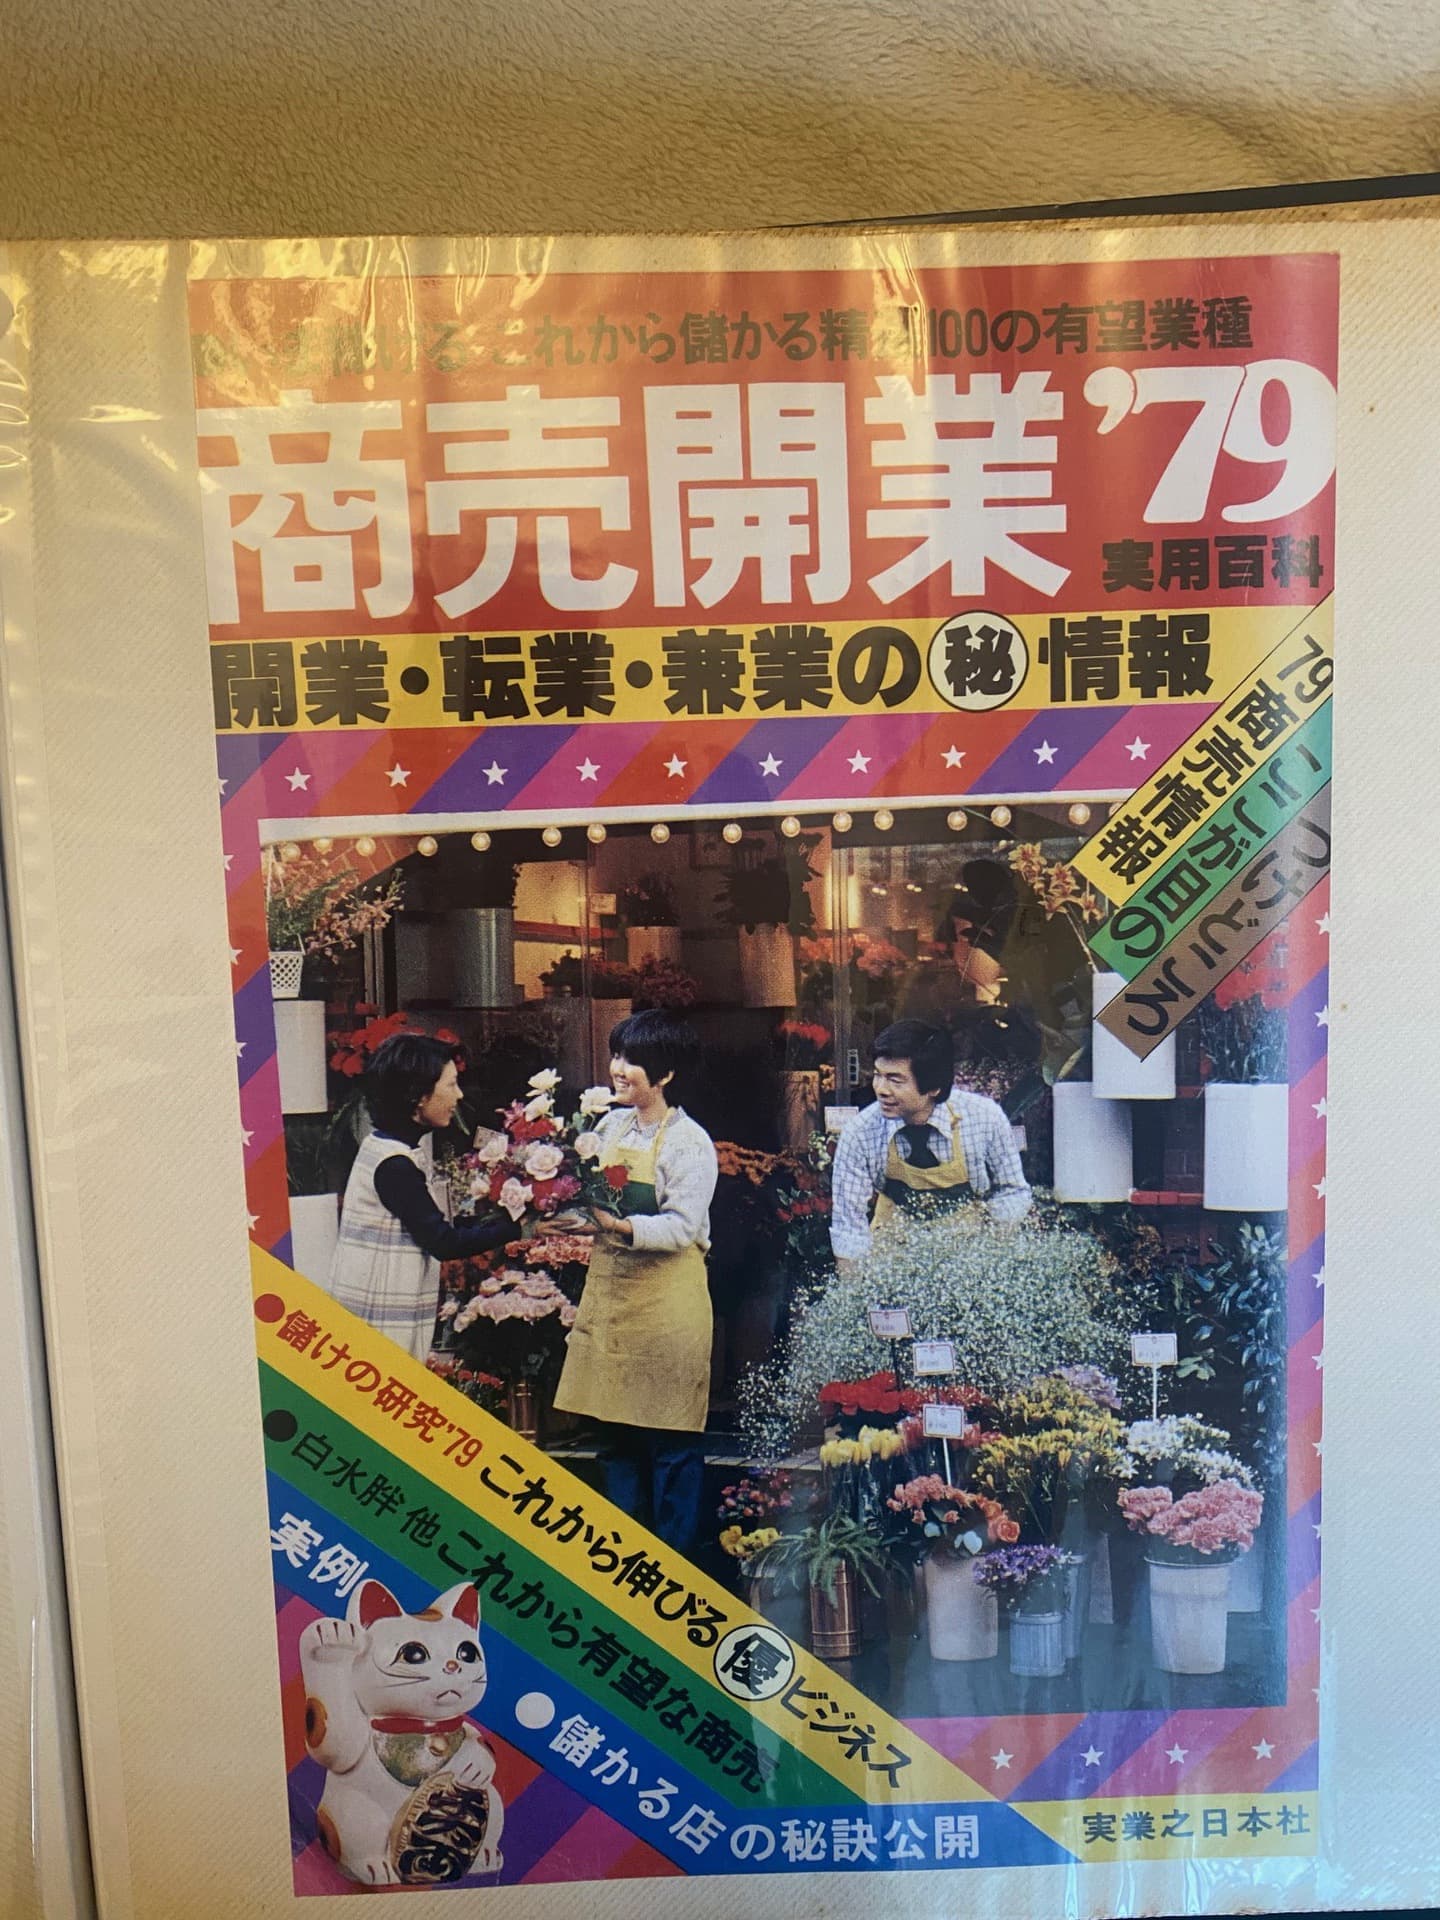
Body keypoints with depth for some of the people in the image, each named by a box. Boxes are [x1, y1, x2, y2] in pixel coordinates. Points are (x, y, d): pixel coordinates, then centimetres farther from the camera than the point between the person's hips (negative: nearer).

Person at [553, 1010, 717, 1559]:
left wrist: (622, 1226, -31)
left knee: (670, 1441, 3)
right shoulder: (611, 1124, 8)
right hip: (607, 1292, 7)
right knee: (615, 1433, 15)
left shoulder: (690, 1143, -12)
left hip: (666, 1301, -7)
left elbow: (682, 1227, -19)